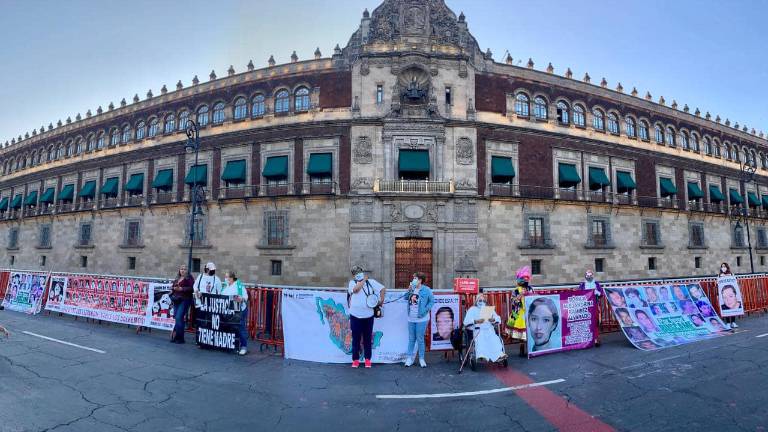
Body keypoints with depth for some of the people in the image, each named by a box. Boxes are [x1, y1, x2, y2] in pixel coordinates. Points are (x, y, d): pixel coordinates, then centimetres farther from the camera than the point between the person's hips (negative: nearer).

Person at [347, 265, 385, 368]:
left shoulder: (371, 282, 2)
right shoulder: (352, 283, -2)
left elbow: (383, 289, 5)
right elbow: (356, 289, -25)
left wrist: (381, 300, 0)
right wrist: (363, 280, -13)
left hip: (368, 316, 1)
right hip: (355, 315, -1)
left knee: (368, 338, 9)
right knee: (356, 338, 7)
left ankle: (368, 359, 21)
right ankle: (355, 360, 18)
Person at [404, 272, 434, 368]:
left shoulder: (426, 290, -10)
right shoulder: (412, 289, 7)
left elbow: (432, 301, -9)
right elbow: (406, 298, 11)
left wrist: (426, 310, -15)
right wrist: (409, 290, -5)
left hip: (421, 319, -5)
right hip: (411, 318, 5)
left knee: (420, 339, 3)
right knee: (411, 339, 13)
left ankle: (421, 359, 17)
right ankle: (409, 358, 21)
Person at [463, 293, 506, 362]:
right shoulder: (472, 309, 16)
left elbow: (498, 318, 15)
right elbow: (466, 322, 2)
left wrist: (493, 319, -8)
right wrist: (476, 321, -15)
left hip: (489, 329, 3)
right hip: (478, 330, -3)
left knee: (495, 338, -29)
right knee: (480, 339, -34)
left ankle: (499, 354, -44)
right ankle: (482, 355, -49)